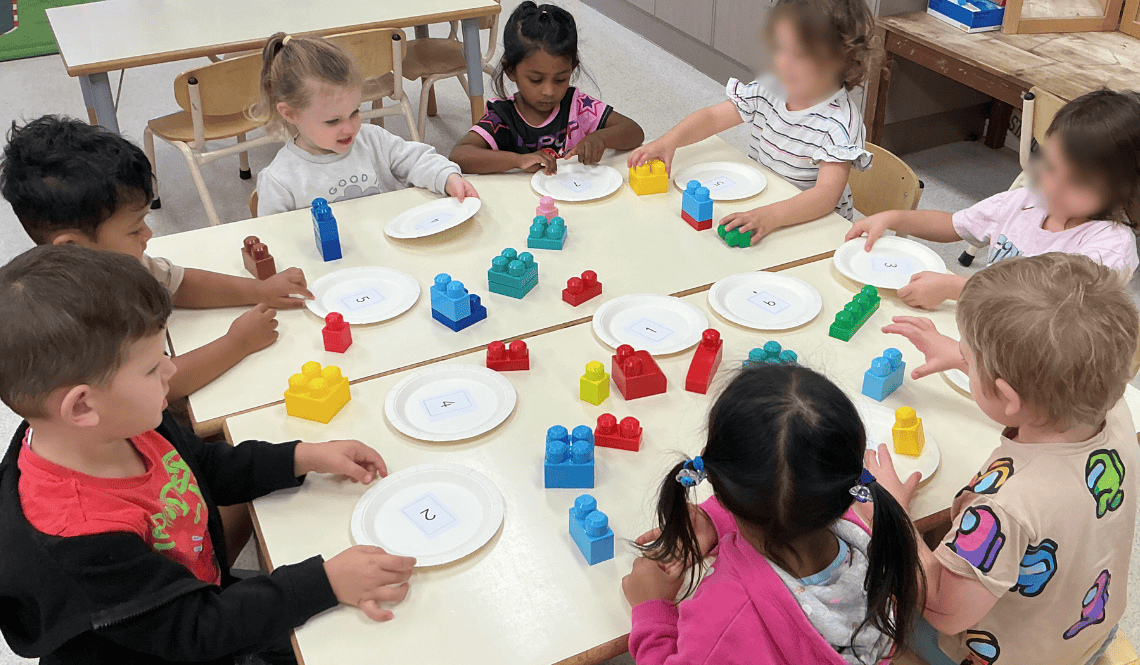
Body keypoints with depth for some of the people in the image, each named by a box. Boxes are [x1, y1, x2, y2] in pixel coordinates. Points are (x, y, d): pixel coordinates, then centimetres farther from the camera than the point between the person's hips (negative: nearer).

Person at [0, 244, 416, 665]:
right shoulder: (81, 545, -37)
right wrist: (327, 582, -29)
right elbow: (197, 630, -28)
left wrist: (307, 457, -2)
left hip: (203, 594, 7)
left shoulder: (119, 427, -11)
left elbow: (208, 468, 8)